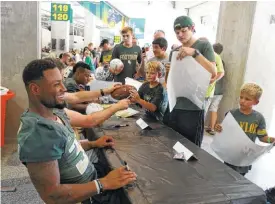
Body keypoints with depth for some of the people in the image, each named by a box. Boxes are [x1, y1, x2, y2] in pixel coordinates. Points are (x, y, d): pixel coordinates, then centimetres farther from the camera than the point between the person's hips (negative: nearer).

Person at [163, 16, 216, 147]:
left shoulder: (204, 46, 0)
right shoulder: (174, 52, 13)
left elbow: (213, 73, -14)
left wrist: (195, 53, -20)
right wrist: (168, 72, -6)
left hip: (193, 108, -5)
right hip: (173, 106, 5)